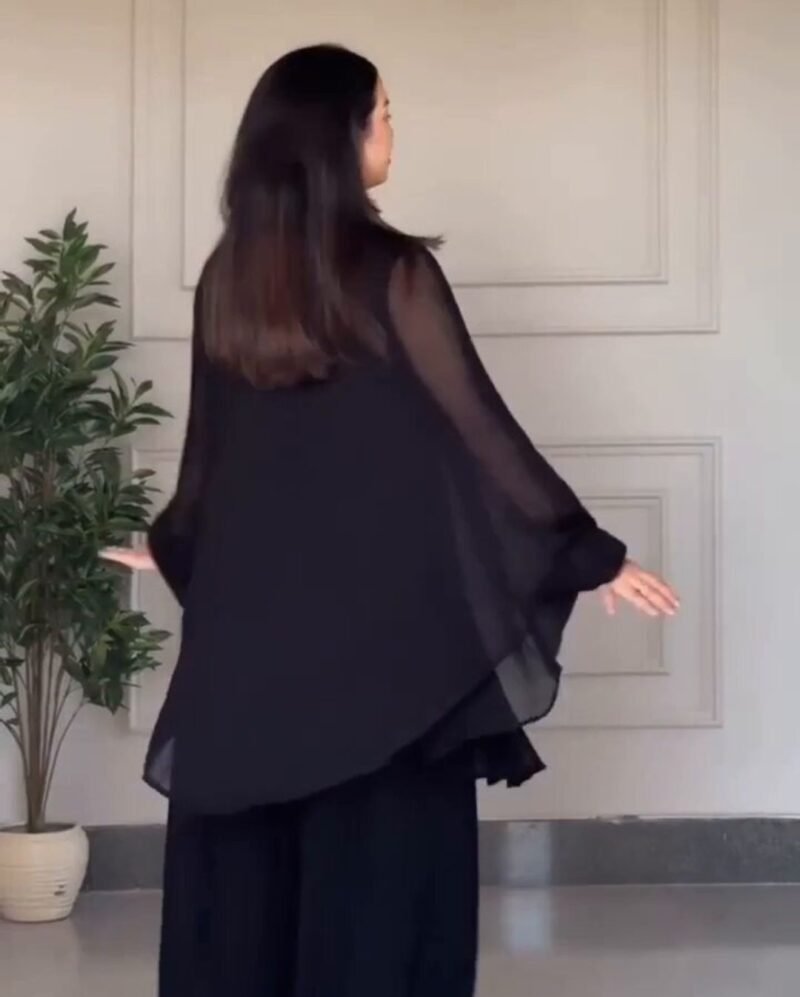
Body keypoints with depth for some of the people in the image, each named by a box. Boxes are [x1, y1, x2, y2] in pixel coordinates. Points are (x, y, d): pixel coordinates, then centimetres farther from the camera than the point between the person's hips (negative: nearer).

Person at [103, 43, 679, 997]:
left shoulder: (227, 280, 5)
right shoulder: (393, 274, -11)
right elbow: (479, 426, -9)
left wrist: (173, 549, 31)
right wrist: (591, 554, -1)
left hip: (250, 605, 5)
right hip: (382, 606, -5)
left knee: (243, 850, 11)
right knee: (381, 847, 4)